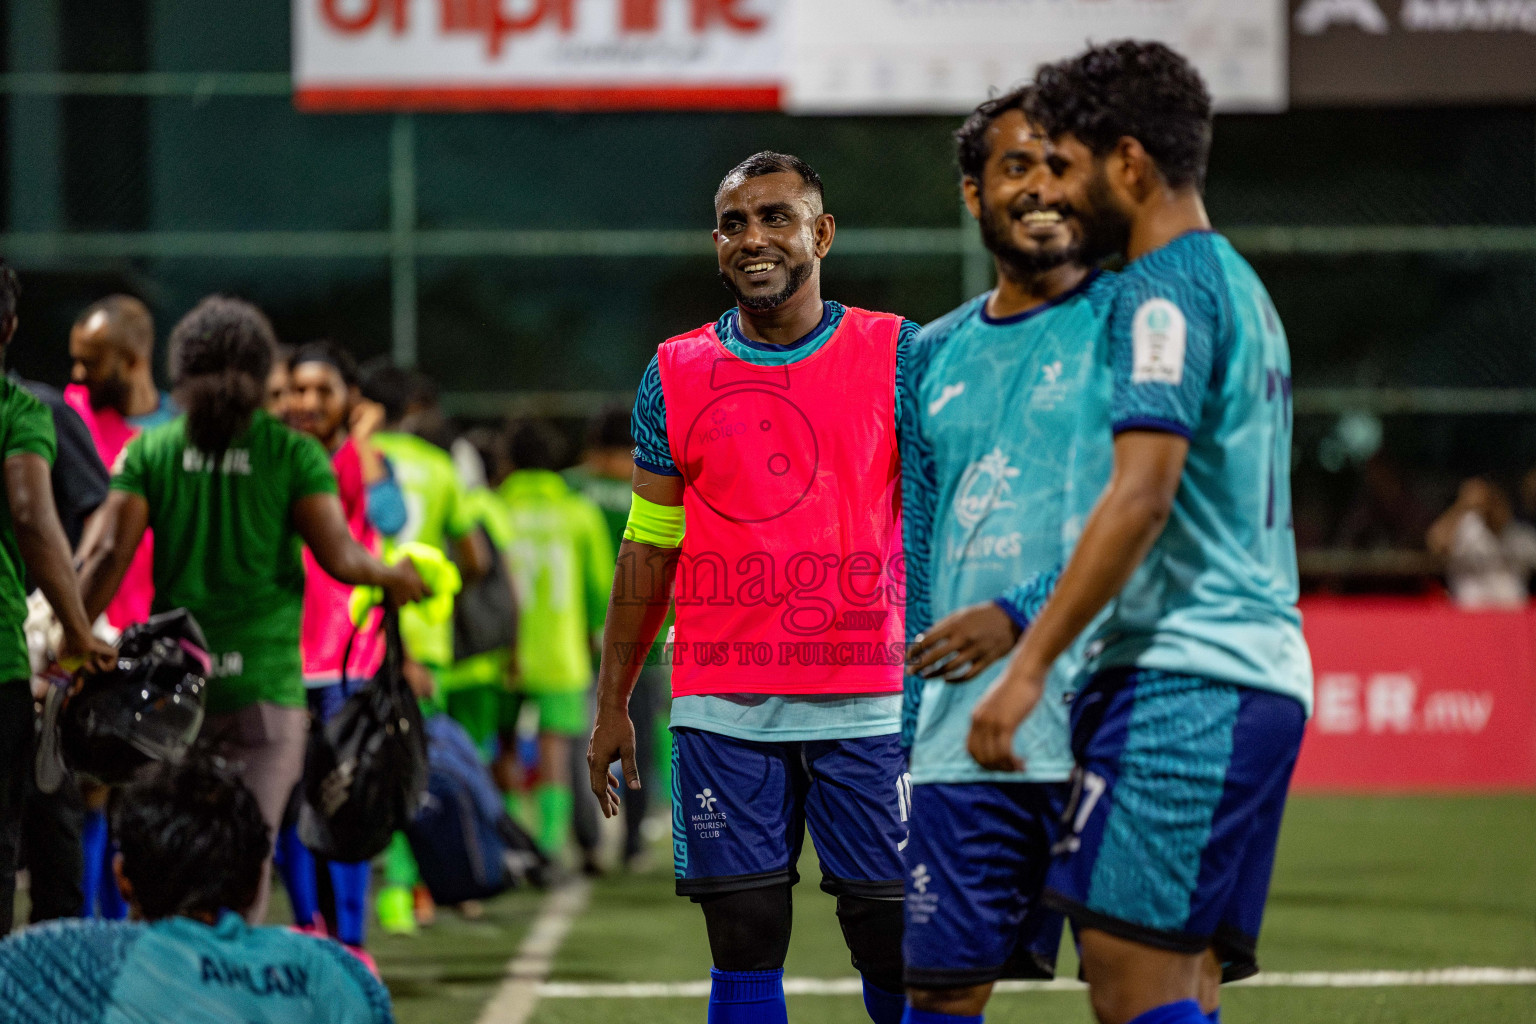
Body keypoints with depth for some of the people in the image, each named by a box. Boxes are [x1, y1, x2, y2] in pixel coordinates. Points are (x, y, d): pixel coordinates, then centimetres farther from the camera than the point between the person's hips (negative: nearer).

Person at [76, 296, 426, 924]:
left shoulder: (149, 450, 4)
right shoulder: (294, 454, -1)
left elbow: (107, 555, -6)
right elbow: (339, 559, -5)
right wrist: (394, 577, 14)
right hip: (265, 683, -2)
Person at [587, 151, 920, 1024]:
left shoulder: (898, 356, 2)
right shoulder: (676, 376, 9)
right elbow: (649, 549, 14)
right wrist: (612, 705, 13)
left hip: (867, 702, -2)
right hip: (722, 712, 2)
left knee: (894, 943, -3)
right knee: (745, 944, 1)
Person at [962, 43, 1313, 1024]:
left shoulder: (1166, 289, -9)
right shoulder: (1239, 284, 22)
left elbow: (1142, 495, -19)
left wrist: (1030, 661, -20)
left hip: (1180, 683, -10)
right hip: (1266, 677, 10)